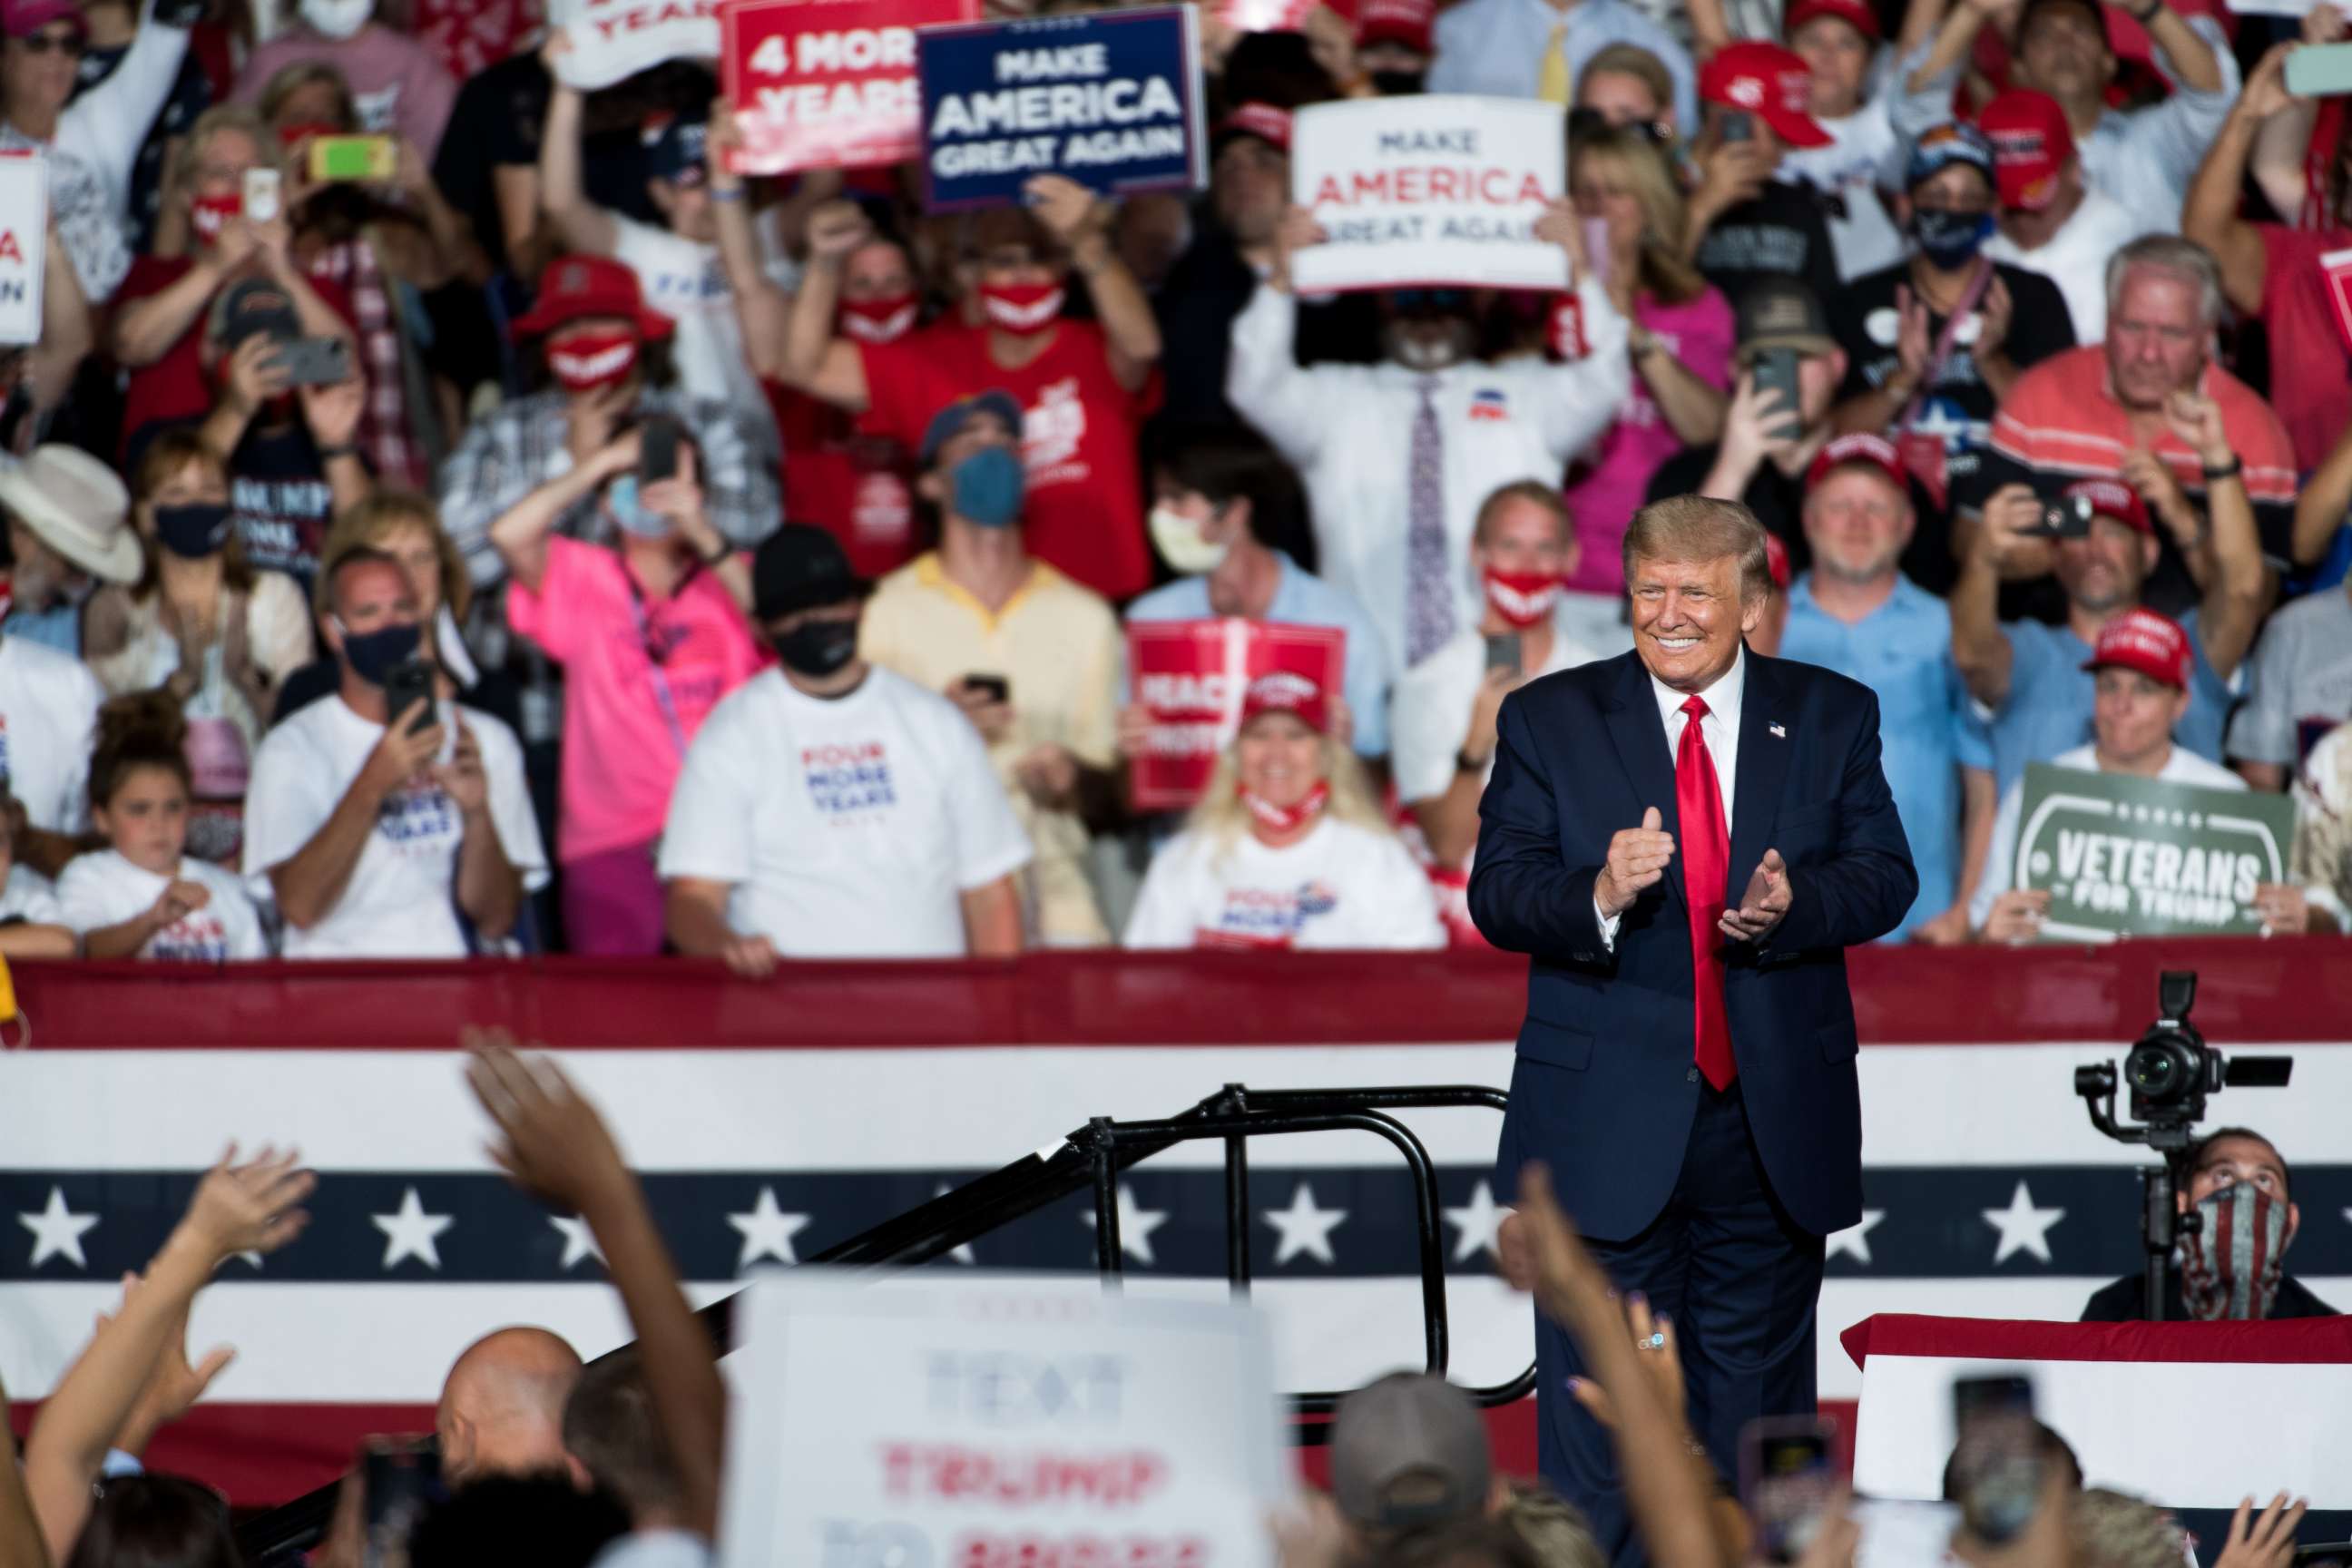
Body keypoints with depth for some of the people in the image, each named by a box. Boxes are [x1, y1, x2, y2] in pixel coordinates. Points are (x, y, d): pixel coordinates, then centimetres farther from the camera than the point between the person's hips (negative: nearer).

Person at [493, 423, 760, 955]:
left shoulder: (729, 579, 16)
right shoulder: (586, 580, 14)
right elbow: (509, 535, -4)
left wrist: (704, 537, -13)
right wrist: (601, 462, 2)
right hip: (613, 842, -1)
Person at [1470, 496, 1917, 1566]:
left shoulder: (1832, 719, 7)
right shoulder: (1549, 722, 2)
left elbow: (1886, 875, 1)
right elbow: (1497, 893, -5)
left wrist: (1795, 904, -20)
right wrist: (1598, 897, -26)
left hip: (1776, 1124, 2)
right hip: (1612, 1125, -2)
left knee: (1758, 1387, 10)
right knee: (1597, 1401, -2)